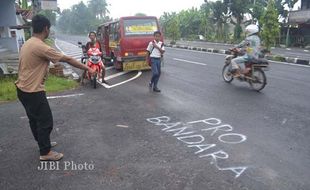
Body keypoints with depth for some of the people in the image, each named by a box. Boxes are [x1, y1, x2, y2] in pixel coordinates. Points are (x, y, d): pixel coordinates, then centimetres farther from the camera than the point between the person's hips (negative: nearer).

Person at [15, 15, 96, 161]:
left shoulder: (27, 44, 8)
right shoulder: (41, 47, -23)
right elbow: (68, 59, -20)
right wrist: (87, 68, -13)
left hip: (23, 89, 10)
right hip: (33, 91, -10)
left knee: (35, 119, 22)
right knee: (45, 121, 3)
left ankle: (43, 143, 40)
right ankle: (45, 153, 16)